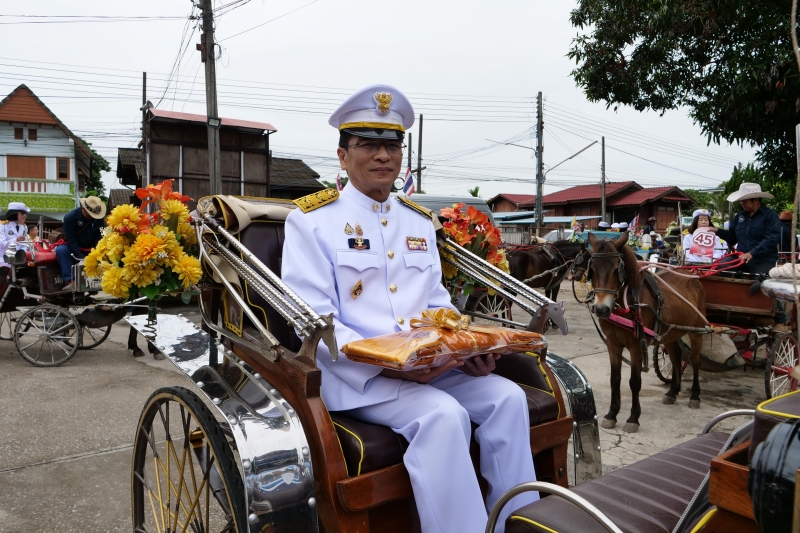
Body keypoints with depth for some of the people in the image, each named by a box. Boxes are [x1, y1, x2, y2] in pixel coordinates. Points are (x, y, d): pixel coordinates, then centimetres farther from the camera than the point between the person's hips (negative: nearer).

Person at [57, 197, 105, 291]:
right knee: (61, 249, -32)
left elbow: (100, 235, -8)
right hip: (73, 247, -2)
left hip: (91, 248, 2)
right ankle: (69, 281, -39)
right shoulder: (70, 217, -18)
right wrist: (81, 257, -28)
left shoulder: (99, 217, -9)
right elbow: (70, 240, -20)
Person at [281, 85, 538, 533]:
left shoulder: (420, 221, 16)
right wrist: (387, 364, -24)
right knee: (444, 414, -30)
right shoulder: (311, 220, -3)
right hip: (356, 375, -5)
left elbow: (438, 305, 16)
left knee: (508, 396, -15)